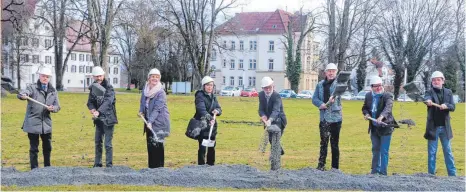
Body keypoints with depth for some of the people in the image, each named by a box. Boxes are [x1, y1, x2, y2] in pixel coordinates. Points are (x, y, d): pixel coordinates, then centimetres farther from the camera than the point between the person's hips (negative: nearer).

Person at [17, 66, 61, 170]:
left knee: (47, 147, 15)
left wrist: (53, 108, -15)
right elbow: (21, 94, -22)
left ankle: (47, 168, 30)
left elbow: (57, 106, 9)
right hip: (33, 123, -4)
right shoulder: (32, 88, -4)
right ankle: (34, 169, 8)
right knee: (34, 148, 0)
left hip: (46, 123, 4)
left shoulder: (53, 91, 9)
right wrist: (23, 96, -46)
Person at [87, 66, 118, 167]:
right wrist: (92, 109, -16)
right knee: (98, 142, 13)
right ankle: (97, 165, 22)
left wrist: (98, 112, -38)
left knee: (108, 144, -6)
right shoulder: (93, 88, 8)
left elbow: (108, 102, -25)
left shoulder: (109, 88, -11)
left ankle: (109, 165, 0)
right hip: (98, 119, 6)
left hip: (108, 119, -6)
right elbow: (90, 101, 6)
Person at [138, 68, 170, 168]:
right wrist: (141, 111, 2)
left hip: (158, 122, -7)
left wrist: (150, 121, -28)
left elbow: (157, 108, -20)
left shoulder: (161, 92, -14)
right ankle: (151, 167, 20)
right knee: (150, 145, 11)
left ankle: (159, 167, 0)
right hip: (149, 122, 7)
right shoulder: (145, 89, 7)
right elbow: (142, 101, 21)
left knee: (157, 145, -6)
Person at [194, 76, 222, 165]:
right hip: (202, 125, -7)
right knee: (202, 147, -7)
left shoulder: (213, 97, 13)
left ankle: (211, 165, 26)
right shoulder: (200, 96, -11)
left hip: (212, 125, 7)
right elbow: (201, 109, -27)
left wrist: (217, 111, -16)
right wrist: (209, 118, -43)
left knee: (212, 147, 14)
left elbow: (219, 109, 9)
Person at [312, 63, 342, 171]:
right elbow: (314, 99, 9)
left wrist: (334, 97, -45)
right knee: (323, 142, 6)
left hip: (335, 117, -3)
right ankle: (321, 166, 9)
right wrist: (321, 104, -12)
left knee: (334, 143, 3)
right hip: (324, 117, 3)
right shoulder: (320, 85, 11)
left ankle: (335, 167, 11)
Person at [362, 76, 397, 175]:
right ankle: (375, 171, 29)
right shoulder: (368, 96, 4)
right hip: (374, 128, 6)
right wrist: (366, 114, -4)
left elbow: (388, 108, -31)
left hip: (385, 128, -5)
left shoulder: (387, 96, -14)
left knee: (384, 151, -3)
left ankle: (383, 172, 6)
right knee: (375, 150, 17)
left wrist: (381, 117, -48)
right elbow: (364, 107, 18)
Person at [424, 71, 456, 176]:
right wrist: (428, 101, -47)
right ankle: (431, 174, 10)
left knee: (448, 151, 9)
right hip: (433, 127, -2)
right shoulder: (429, 92, -1)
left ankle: (452, 174, 15)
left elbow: (453, 107, 1)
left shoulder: (448, 92, 8)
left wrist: (446, 106, -21)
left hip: (445, 127, 2)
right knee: (432, 152, 4)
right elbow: (426, 98, -23)